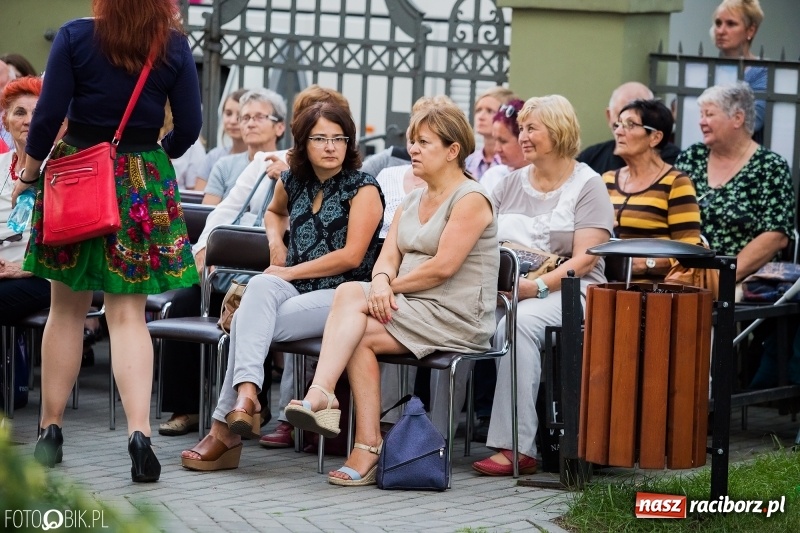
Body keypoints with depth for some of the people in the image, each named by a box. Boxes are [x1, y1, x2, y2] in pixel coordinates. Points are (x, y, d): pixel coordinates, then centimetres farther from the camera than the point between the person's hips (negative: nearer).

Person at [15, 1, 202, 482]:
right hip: (145, 186, 1)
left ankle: (51, 430, 16)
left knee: (67, 309, 12)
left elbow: (48, 116, -10)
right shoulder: (174, 47, -4)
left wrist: (29, 173, 5)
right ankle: (139, 431, -15)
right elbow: (189, 126, -1)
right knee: (129, 314, 1)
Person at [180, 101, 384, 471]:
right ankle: (245, 395, -49)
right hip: (292, 289, 4)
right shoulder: (292, 181, 14)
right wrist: (276, 241, 17)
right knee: (261, 286, -34)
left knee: (249, 322, -29)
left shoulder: (363, 190, -2)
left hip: (339, 296, -4)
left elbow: (352, 256, -12)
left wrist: (290, 272, -10)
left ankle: (226, 424, -32)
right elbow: (275, 211, 40)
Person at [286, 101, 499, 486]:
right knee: (359, 336, -24)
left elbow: (442, 267, -16)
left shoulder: (470, 200, -7)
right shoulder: (412, 201, 20)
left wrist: (391, 286, -10)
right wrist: (381, 281, -14)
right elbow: (388, 256, 9)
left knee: (350, 294, -23)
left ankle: (320, 395, -30)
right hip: (411, 310, 7)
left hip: (455, 319, -7)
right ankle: (368, 447, -32)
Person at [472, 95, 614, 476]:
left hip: (567, 290, -5)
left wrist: (539, 286, -22)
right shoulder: (512, 183, 20)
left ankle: (517, 446, -37)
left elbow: (585, 258, -8)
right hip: (504, 289, 5)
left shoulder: (587, 185, 3)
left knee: (518, 323, -36)